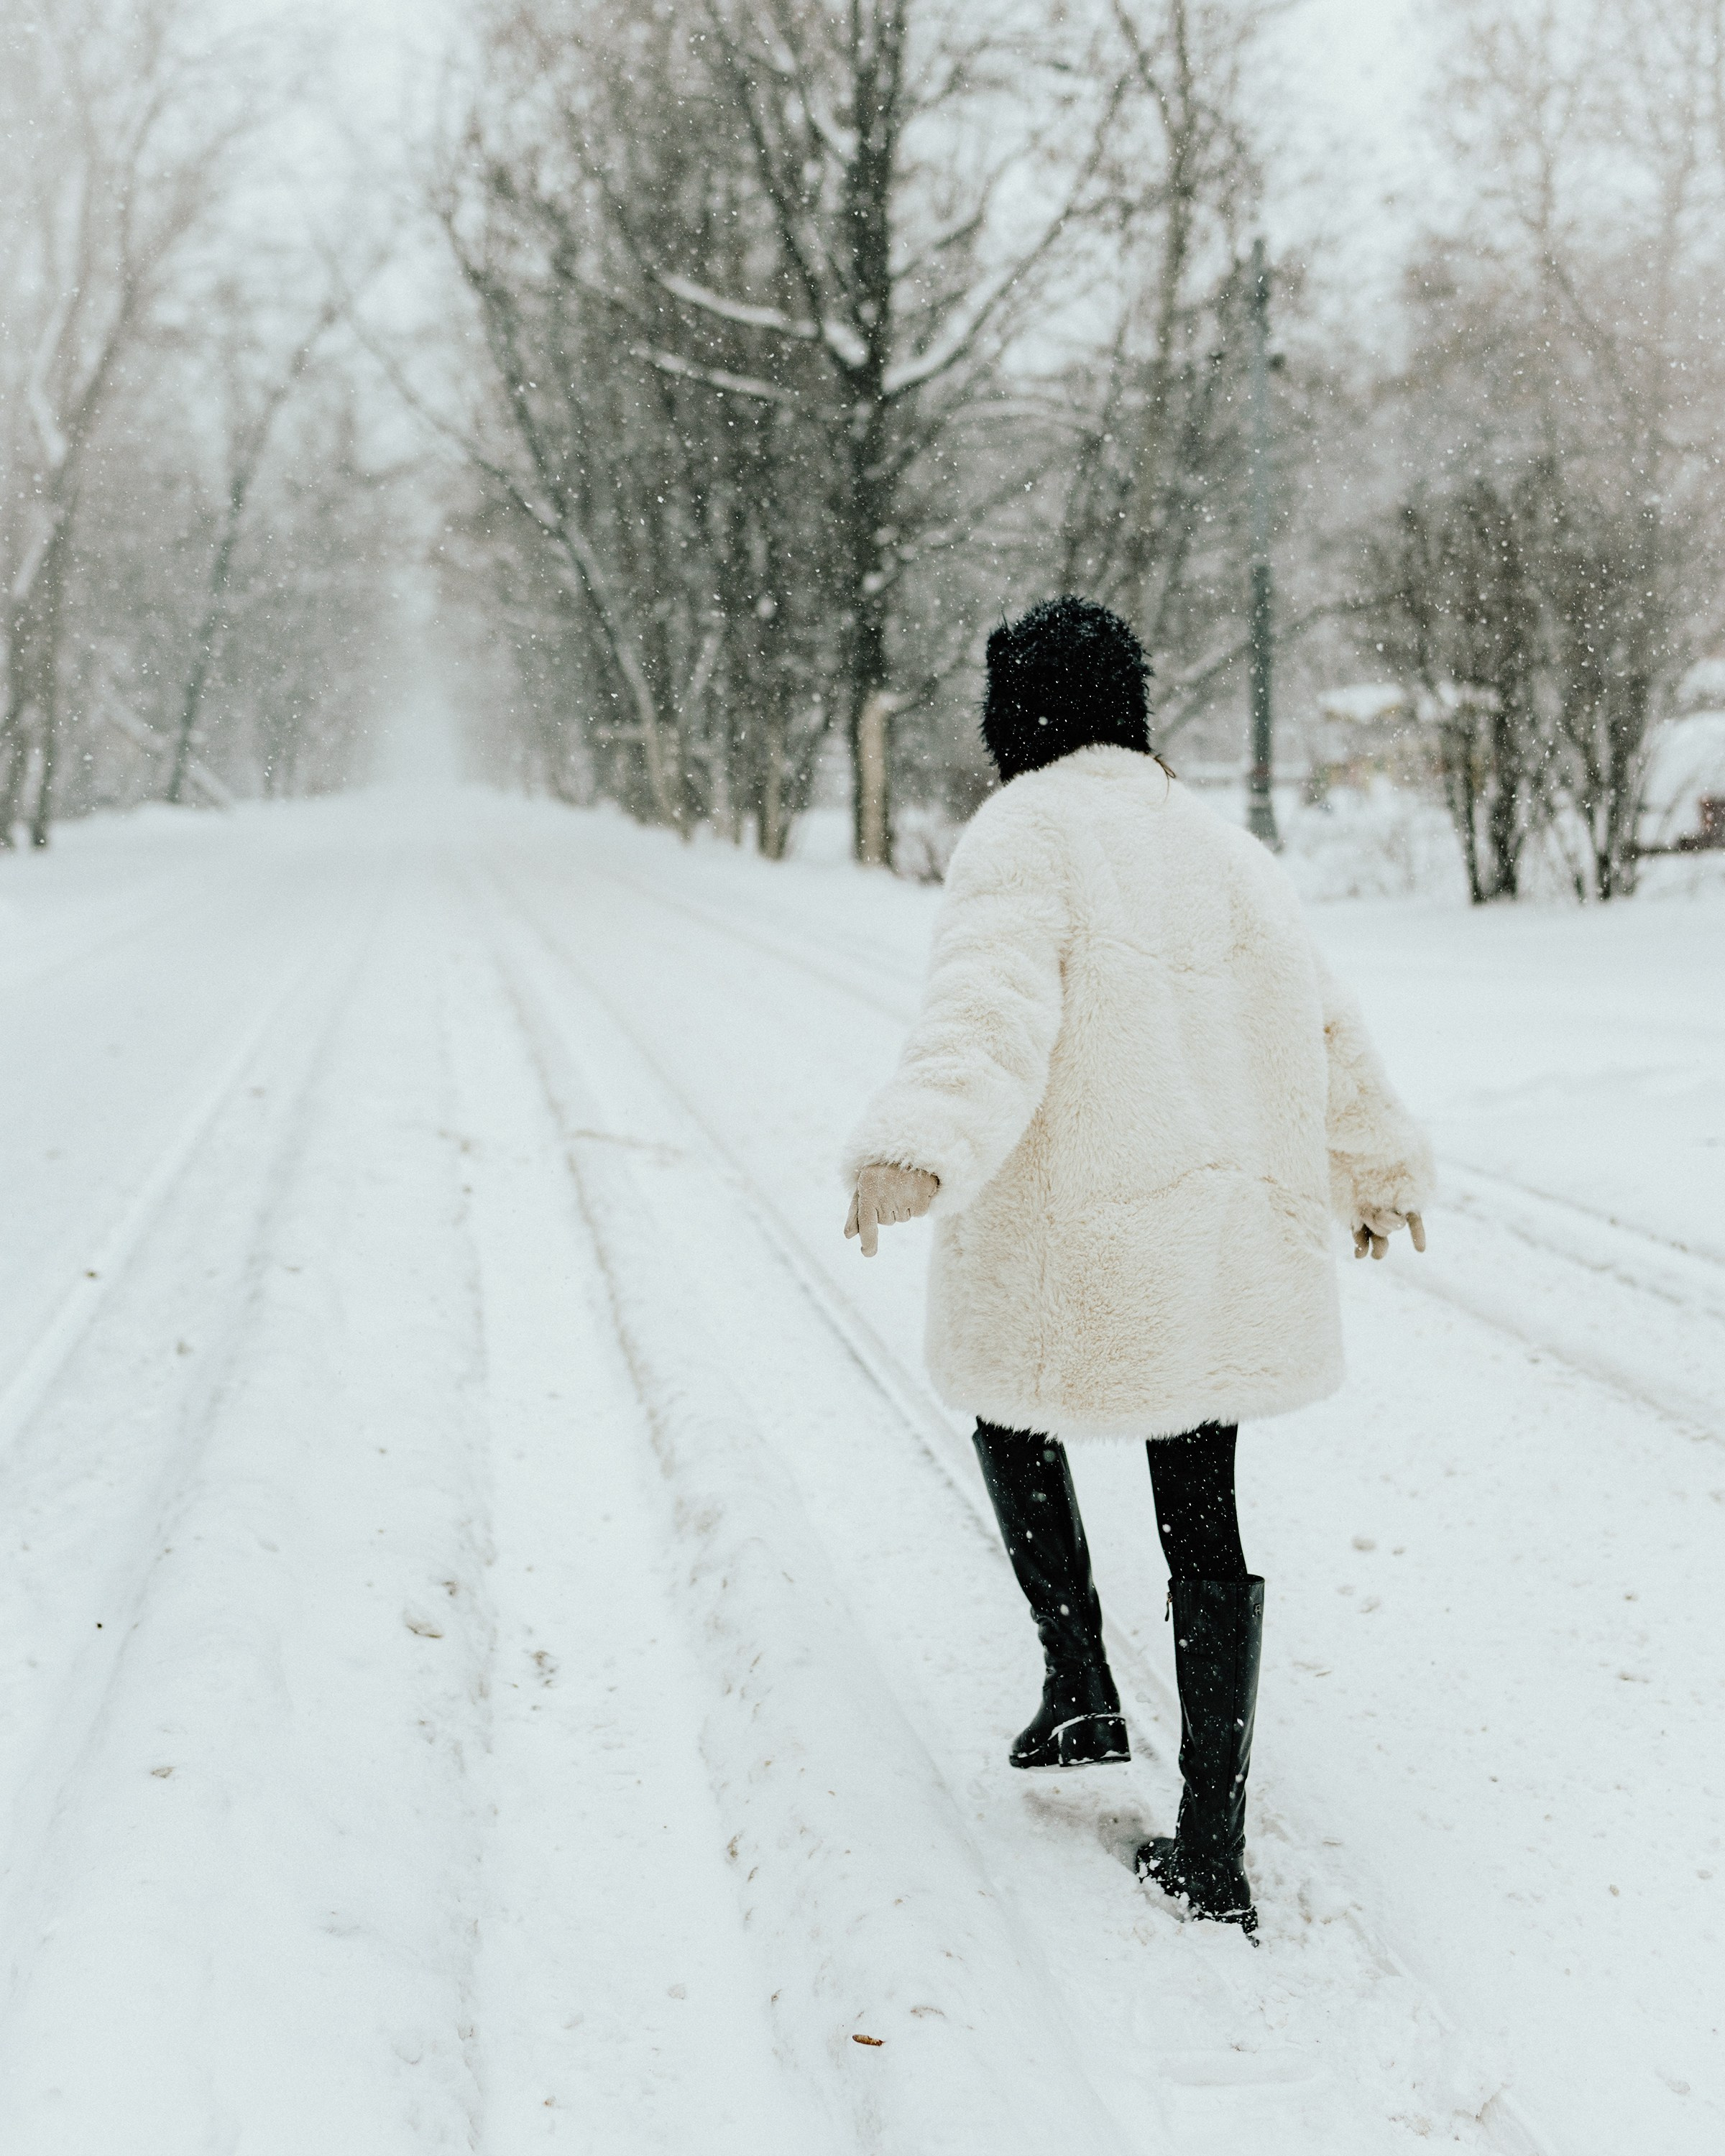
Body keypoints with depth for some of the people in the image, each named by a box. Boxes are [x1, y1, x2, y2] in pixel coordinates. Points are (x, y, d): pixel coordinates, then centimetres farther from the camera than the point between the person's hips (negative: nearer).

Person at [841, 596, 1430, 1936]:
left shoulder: (1024, 840, -9)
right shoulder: (1218, 846, 12)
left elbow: (995, 1013, -28)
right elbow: (1324, 1034, 20)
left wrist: (919, 1149, -43)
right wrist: (1376, 1164, 35)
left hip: (1074, 1251, -5)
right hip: (1229, 1249, 5)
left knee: (1014, 1413, 26)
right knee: (1202, 1515, 11)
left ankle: (1081, 1687, 19)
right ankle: (1213, 1850, 10)